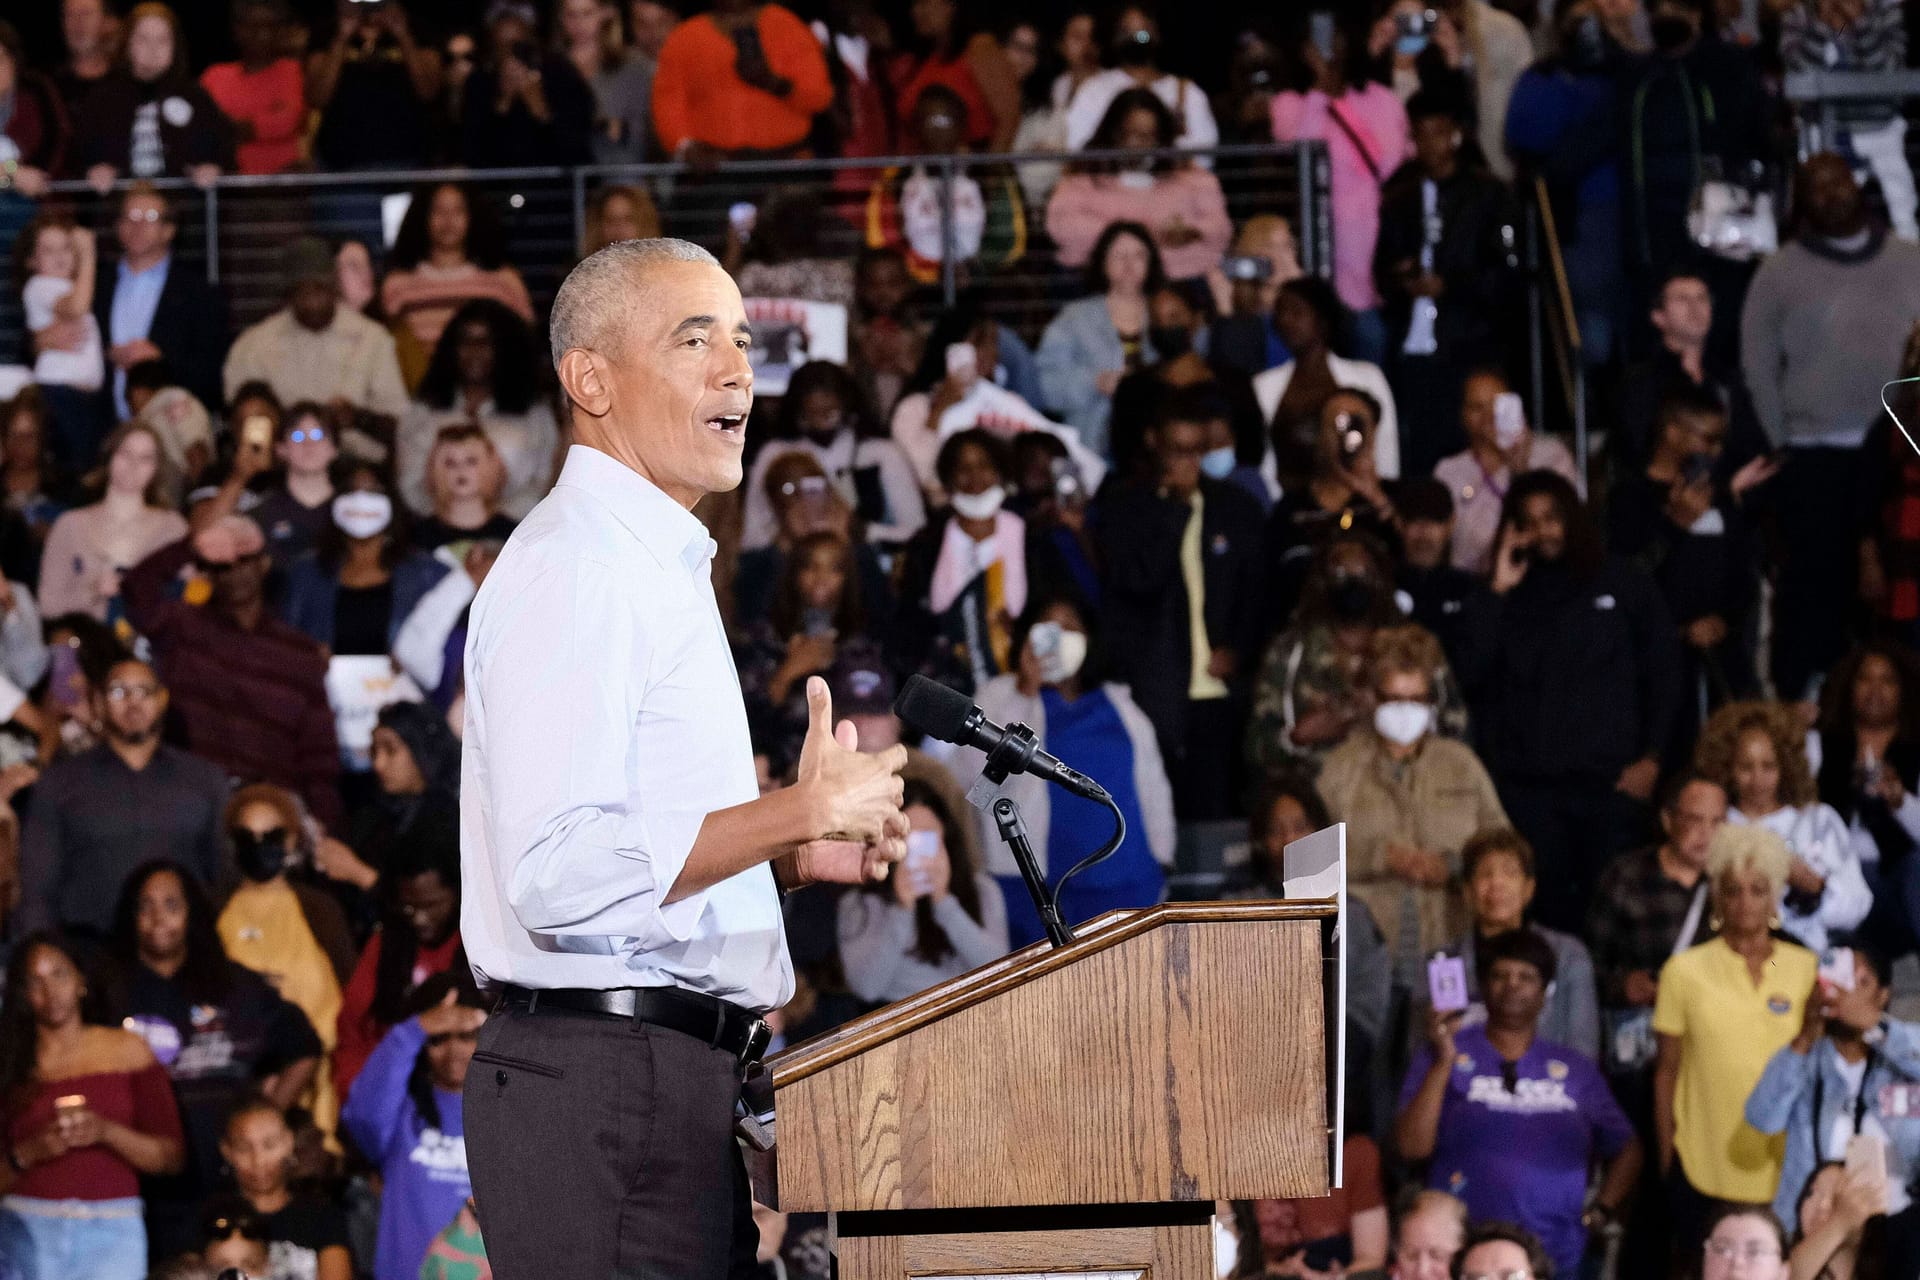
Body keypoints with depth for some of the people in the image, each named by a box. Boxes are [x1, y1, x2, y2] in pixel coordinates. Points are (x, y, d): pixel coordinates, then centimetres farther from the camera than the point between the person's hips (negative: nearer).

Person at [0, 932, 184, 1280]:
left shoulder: (127, 1051, 8)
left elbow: (170, 1157, 5)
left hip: (110, 1237, 0)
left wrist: (106, 1132, -9)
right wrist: (28, 1153, -12)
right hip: (28, 1233, 0)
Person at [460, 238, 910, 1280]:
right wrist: (802, 811, -17)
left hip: (679, 1076, 10)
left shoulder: (657, 569, 22)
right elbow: (560, 876, -23)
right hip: (604, 1075, -10)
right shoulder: (572, 569, -12)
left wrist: (796, 854, 11)